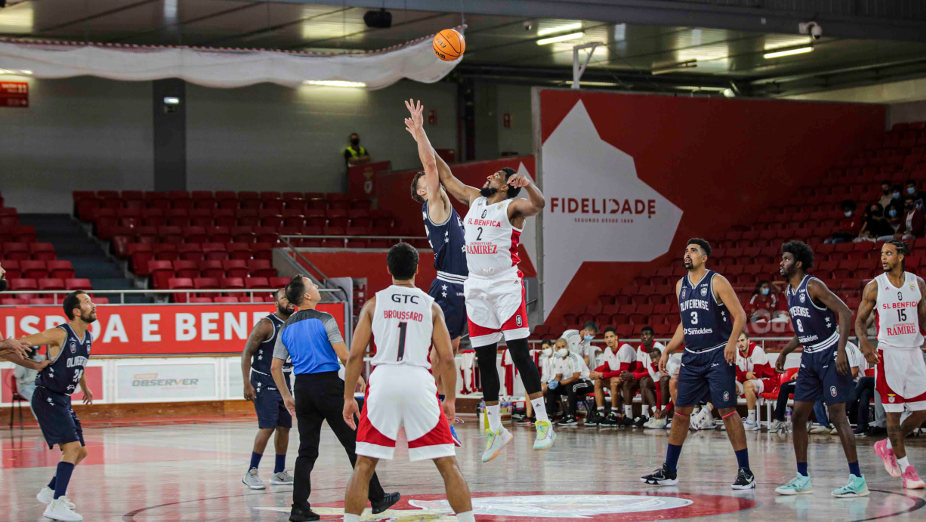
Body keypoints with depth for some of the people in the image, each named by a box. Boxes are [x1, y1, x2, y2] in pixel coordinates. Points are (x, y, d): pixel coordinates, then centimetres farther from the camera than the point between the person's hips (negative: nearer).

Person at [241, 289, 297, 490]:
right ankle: (251, 473, -7)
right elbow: (247, 353, -12)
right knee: (267, 427, -14)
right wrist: (247, 384, -18)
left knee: (284, 427, 7)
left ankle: (279, 473, 17)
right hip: (264, 384, -7)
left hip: (283, 383, 7)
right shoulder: (266, 325, -12)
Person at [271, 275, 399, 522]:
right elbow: (344, 356, -14)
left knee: (307, 452, 7)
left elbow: (275, 367, 10)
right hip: (328, 385, -5)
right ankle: (377, 499, 11)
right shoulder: (324, 320, -8)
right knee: (355, 445, 4)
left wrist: (286, 397, 18)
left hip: (302, 387, 5)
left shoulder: (286, 328, 8)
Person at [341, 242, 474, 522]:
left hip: (383, 382, 0)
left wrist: (348, 398, 12)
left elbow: (355, 355, 5)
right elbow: (446, 359, 5)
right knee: (448, 464, 5)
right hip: (419, 382, 0)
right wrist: (450, 399, 14)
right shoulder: (431, 306, 10)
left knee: (364, 465, 8)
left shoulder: (374, 303, 10)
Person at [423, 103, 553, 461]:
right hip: (476, 287, 7)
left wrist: (528, 184, -43)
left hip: (506, 285, -6)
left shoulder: (512, 206, -3)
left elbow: (537, 205, -24)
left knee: (519, 352, -11)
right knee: (484, 359, 6)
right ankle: (496, 430, 12)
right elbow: (445, 176, 24)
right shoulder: (474, 199, 16)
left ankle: (543, 422, -7)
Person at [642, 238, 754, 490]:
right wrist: (667, 351, 15)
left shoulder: (716, 282, -8)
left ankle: (745, 473, -5)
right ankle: (669, 471, 16)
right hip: (691, 356, 7)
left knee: (727, 410, -9)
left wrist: (732, 341, -27)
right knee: (681, 410, 8)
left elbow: (740, 315, -12)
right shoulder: (681, 285, 12)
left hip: (717, 355, -6)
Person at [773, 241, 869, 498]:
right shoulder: (790, 291, 12)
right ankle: (802, 478, 15)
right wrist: (785, 352, 17)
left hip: (829, 354, -9)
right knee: (798, 416, 6)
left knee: (837, 416, -11)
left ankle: (858, 480, -9)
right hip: (809, 356, 9)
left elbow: (845, 312, -22)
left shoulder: (813, 286, -15)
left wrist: (841, 351, -29)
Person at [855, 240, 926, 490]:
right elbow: (860, 320, 1)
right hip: (889, 354, -4)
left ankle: (888, 446, 26)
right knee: (893, 413, -3)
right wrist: (865, 343, -17)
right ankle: (906, 469, 6)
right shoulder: (874, 287, -3)